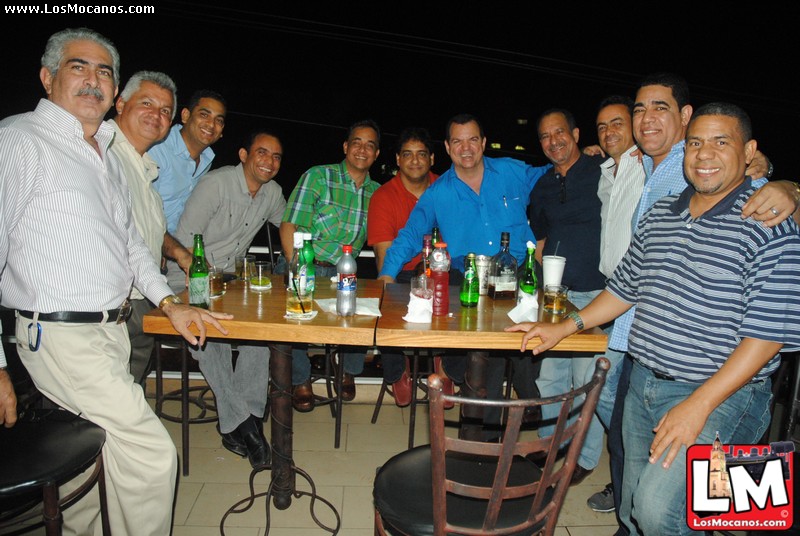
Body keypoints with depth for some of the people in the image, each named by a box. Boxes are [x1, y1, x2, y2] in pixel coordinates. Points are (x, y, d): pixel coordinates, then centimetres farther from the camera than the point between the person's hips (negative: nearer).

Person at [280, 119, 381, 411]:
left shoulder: (377, 193, 11)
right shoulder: (318, 177, -2)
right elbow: (289, 226, -8)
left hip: (342, 273, 3)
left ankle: (349, 372, 6)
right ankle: (300, 381, -2)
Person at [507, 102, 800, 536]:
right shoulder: (659, 215, 9)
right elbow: (624, 288, 17)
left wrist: (698, 405, -20)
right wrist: (566, 327, 8)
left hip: (720, 394, -6)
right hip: (643, 383, 6)